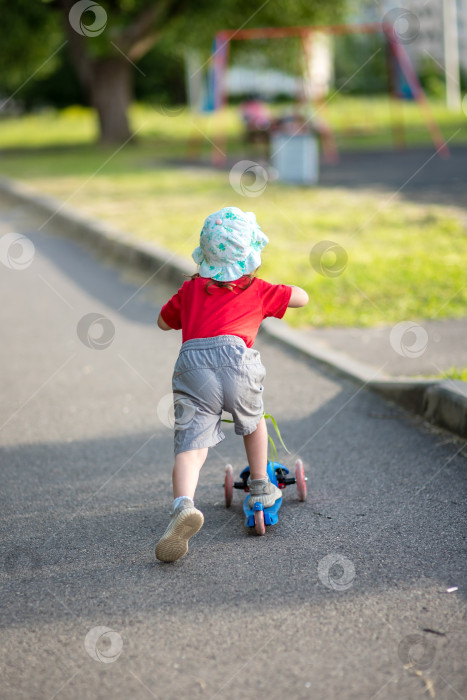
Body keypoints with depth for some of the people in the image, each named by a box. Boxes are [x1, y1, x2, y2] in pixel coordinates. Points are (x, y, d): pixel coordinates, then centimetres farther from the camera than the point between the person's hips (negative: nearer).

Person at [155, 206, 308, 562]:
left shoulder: (190, 289, 26)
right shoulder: (257, 290, 20)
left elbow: (164, 321, 40)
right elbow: (302, 297, 27)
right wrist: (278, 292, 47)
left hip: (191, 362, 1)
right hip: (236, 359, -1)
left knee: (191, 444, -8)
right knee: (253, 422, 28)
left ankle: (184, 505, -32)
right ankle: (261, 488, 40)